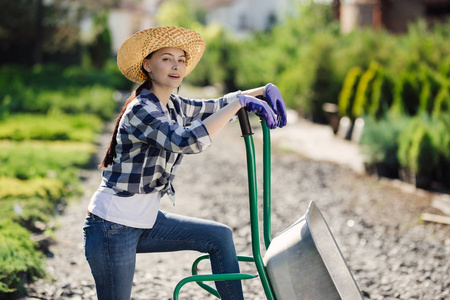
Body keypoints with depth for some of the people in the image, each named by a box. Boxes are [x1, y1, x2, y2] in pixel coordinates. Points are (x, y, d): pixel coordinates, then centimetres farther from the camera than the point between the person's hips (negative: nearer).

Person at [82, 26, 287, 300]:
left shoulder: (173, 106, 6)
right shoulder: (140, 111, -21)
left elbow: (215, 107, 20)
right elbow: (187, 141, -37)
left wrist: (265, 90, 5)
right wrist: (239, 103, -32)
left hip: (145, 222, 9)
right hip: (111, 227, -9)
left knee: (219, 236, 5)